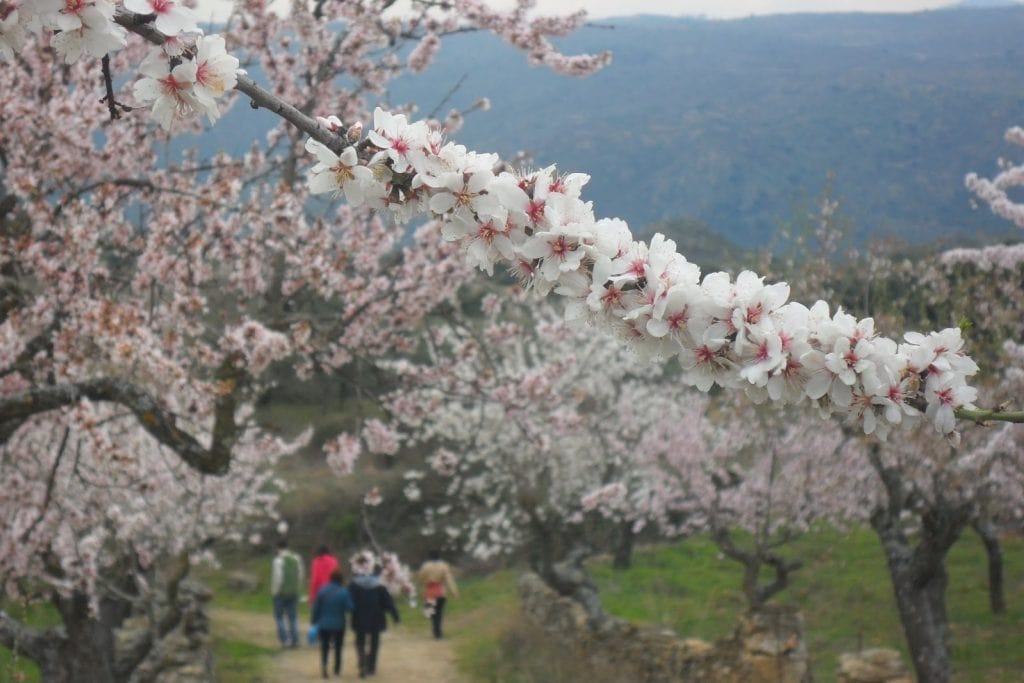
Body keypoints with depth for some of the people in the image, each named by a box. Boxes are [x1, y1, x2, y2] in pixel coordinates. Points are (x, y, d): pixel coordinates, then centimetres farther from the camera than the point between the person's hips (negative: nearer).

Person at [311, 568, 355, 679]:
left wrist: (314, 621, 6)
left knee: (324, 647, 9)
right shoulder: (344, 592, -14)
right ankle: (337, 670, 20)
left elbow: (316, 608, -3)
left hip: (323, 625, 1)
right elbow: (349, 607, -15)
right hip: (339, 625, -1)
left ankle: (324, 664, -16)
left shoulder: (322, 590, -7)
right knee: (338, 648, 16)